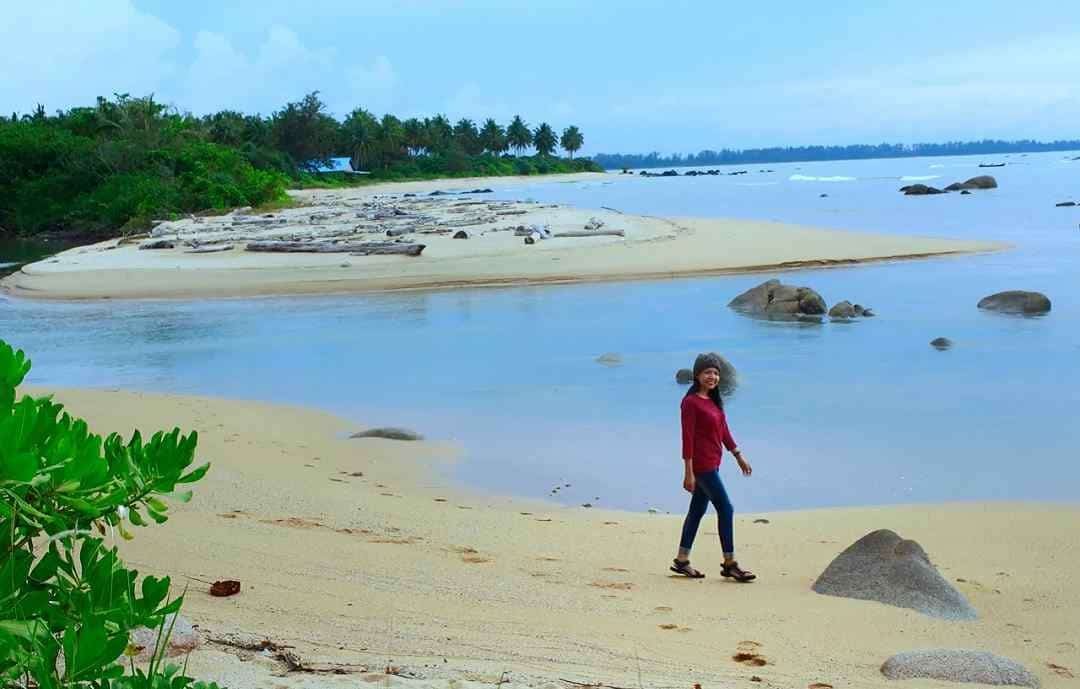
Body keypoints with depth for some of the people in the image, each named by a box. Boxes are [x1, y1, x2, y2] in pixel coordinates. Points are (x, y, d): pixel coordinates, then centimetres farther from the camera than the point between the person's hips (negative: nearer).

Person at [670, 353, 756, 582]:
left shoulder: (713, 400, 12)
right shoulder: (691, 402, -13)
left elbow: (723, 430, 19)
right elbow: (687, 438, -16)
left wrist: (738, 455, 19)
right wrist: (688, 472, -18)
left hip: (712, 463, 9)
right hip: (701, 464, -9)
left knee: (698, 510, 13)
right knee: (725, 509, -7)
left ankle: (682, 561, 21)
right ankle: (730, 564, 0)